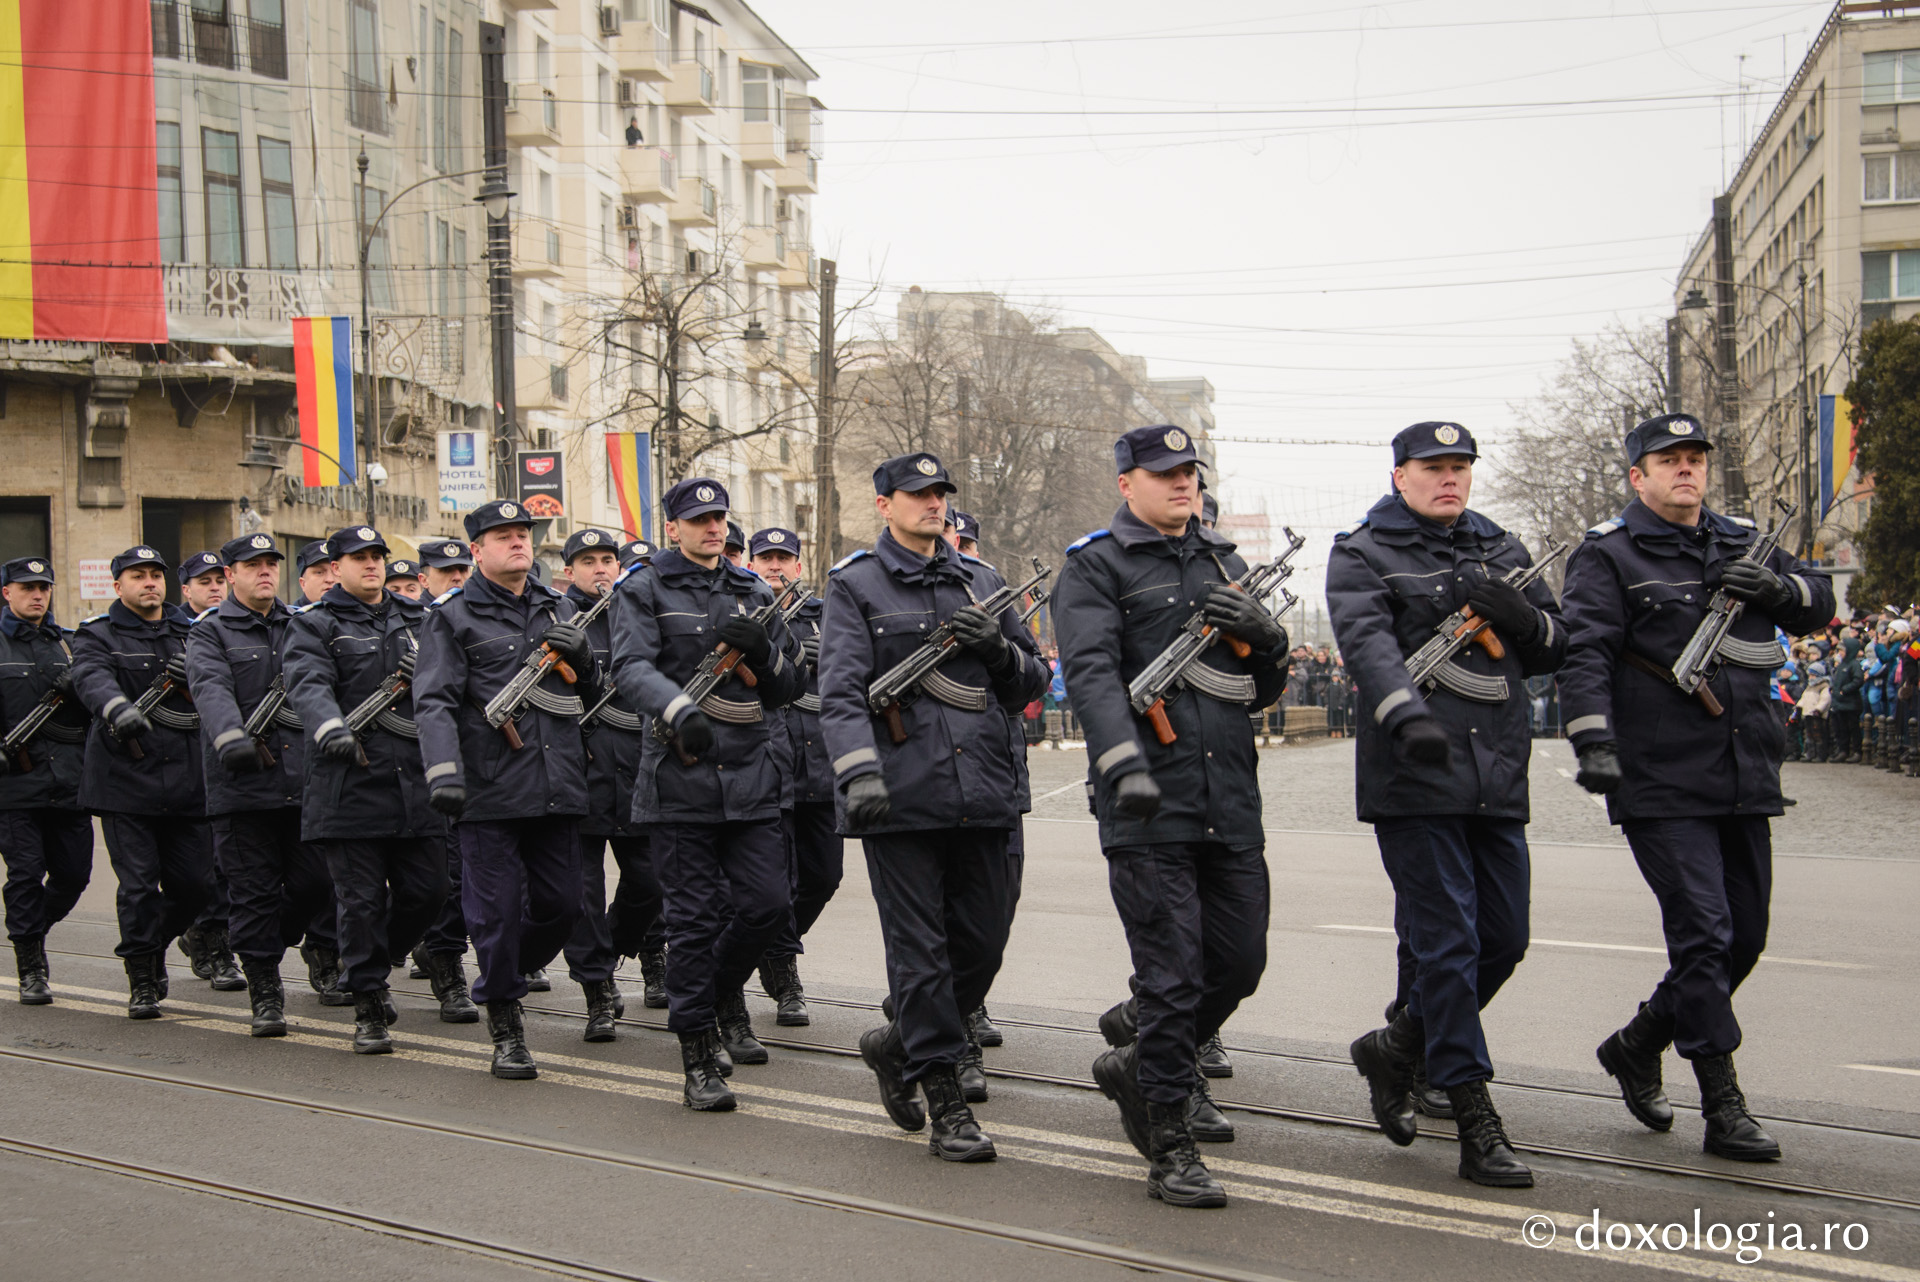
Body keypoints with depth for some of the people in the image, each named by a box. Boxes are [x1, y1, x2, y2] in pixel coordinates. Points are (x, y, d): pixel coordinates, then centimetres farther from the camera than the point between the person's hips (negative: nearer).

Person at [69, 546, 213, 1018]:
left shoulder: (191, 632, 16)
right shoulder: (97, 635, 3)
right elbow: (92, 679, -18)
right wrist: (118, 708, -40)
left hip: (188, 780, 4)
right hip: (125, 780, -4)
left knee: (196, 882, 5)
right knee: (138, 885, -4)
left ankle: (153, 947, 32)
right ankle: (142, 981, 8)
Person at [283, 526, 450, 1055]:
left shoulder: (415, 619, 20)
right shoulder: (314, 625, 2)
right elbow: (309, 685, -16)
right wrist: (331, 727, -37)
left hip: (416, 784, 5)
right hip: (350, 786, -5)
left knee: (427, 889, 5)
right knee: (362, 901, -1)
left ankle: (372, 965, 31)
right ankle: (369, 1011, 10)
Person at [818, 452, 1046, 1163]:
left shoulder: (976, 583, 16)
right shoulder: (855, 584, 2)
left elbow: (1032, 682, 18)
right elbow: (839, 689, -9)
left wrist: (997, 645, -4)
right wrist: (859, 771, -23)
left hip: (982, 794, 5)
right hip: (902, 797, -5)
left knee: (982, 944, 8)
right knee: (920, 952, -2)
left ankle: (900, 1043, 30)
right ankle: (945, 1101, 6)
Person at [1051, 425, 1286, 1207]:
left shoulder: (1224, 563, 19)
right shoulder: (1094, 565, 0)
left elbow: (1263, 690, 21)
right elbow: (1090, 671, -15)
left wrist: (1266, 635, -3)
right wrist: (1125, 763, -30)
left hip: (1230, 804, 6)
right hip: (1148, 805, -6)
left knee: (1239, 963, 10)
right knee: (1172, 976, -6)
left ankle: (1139, 1060, 35)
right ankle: (1169, 1148, 3)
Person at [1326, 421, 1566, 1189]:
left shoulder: (1501, 551, 19)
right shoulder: (1362, 555, 1)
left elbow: (1552, 649, 18)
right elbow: (1366, 641, -17)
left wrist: (1515, 612, -5)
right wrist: (1408, 716, -35)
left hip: (1497, 774, 6)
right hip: (1413, 777, -6)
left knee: (1504, 939, 8)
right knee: (1445, 943, -7)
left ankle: (1397, 1047, 29)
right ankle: (1475, 1123, -2)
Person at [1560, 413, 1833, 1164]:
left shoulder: (1741, 545, 17)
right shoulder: (1609, 554, -1)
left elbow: (1819, 602, 14)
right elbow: (1584, 652, -11)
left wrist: (1773, 586, -8)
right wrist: (1593, 742, -24)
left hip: (1744, 783, 7)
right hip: (1660, 785, -6)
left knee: (1745, 937, 12)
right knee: (1703, 933, -10)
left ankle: (1636, 1045, 31)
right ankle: (1723, 1109, -3)